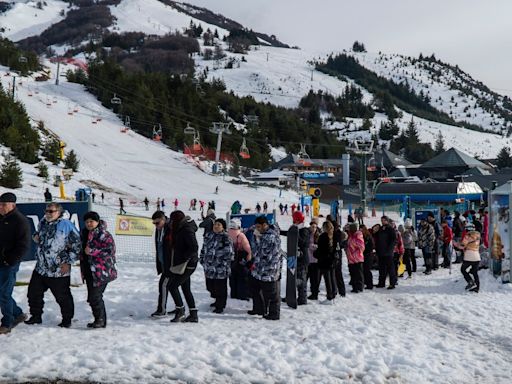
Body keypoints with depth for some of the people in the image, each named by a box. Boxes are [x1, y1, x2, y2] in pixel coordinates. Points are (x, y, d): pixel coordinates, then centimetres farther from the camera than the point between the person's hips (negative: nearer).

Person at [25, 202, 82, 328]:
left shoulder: (66, 225, -11)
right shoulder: (43, 223, 9)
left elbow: (77, 246, -10)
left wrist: (68, 262, -12)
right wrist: (35, 236, 6)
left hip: (59, 271, -6)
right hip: (40, 268, 7)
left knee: (63, 296, 3)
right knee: (33, 293, 13)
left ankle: (67, 319, 18)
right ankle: (36, 316, 29)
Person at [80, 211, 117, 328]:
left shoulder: (104, 235, -9)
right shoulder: (85, 234, 16)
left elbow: (110, 250, -18)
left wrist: (93, 251, -22)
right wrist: (83, 270, 23)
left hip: (101, 271, -8)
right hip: (90, 271, 8)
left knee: (95, 296, -10)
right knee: (92, 297, 10)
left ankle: (101, 320, 2)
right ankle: (99, 320, 20)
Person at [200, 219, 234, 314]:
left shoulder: (225, 238, -13)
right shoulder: (209, 236, 8)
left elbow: (230, 253, -14)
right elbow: (204, 249, 19)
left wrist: (224, 264, -14)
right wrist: (202, 260, 14)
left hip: (220, 270, -7)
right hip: (209, 268, 7)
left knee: (220, 288, 1)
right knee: (211, 286, 18)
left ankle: (220, 305, 17)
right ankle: (218, 301, 40)